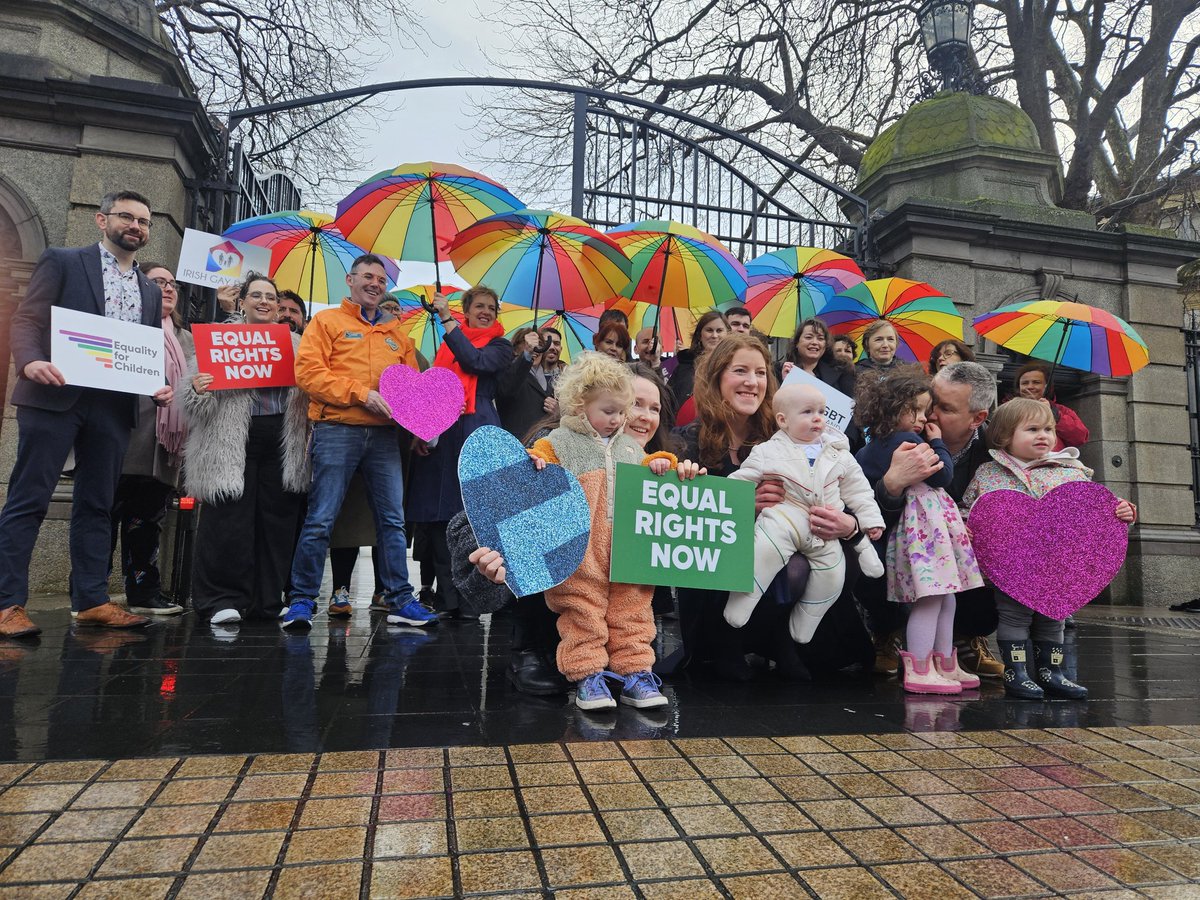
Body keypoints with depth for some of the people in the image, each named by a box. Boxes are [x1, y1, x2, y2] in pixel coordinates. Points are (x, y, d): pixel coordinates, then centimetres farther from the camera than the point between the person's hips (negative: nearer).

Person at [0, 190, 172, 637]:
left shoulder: (150, 291, 20)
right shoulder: (61, 261, 6)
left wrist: (161, 387, -2)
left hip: (114, 407, 5)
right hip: (55, 397, -4)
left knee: (96, 505, 7)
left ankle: (91, 600, 12)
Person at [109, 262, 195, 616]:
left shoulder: (186, 339, 23)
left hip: (164, 448, 5)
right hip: (126, 440, -5)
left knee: (148, 520, 9)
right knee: (108, 514, -5)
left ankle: (144, 592, 14)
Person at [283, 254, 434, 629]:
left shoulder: (396, 333, 20)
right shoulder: (327, 321, 7)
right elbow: (308, 372, -6)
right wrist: (361, 394, -13)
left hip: (384, 434, 4)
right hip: (337, 431, -4)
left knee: (392, 520, 4)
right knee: (320, 519, -3)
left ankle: (400, 600, 11)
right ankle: (302, 601, 7)